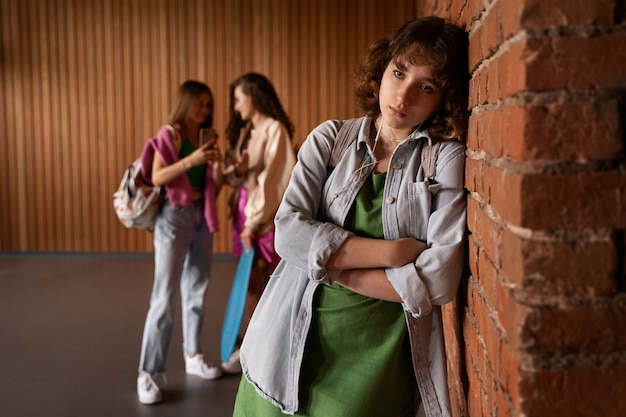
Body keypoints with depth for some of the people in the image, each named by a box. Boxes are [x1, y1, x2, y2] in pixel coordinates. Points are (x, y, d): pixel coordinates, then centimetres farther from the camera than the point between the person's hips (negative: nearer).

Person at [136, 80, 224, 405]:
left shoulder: (206, 139, 10)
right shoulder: (167, 136, -6)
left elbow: (216, 188, 9)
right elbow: (157, 177, -18)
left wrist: (217, 164, -9)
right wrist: (190, 160, -26)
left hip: (202, 217, 6)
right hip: (174, 217, -6)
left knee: (196, 291, 13)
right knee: (165, 296, -9)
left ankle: (193, 357, 25)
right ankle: (147, 373, -4)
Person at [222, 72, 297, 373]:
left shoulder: (275, 129, -10)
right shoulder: (244, 131, 14)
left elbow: (274, 179, -15)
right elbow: (232, 176, 14)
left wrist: (255, 221, -16)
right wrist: (236, 169, -10)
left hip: (266, 216, -7)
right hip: (243, 211, 7)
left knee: (272, 285, 1)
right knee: (251, 284, 10)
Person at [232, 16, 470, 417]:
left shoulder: (447, 158, -3)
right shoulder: (330, 139, 3)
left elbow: (440, 278, -12)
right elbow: (288, 230, -10)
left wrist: (332, 267, -11)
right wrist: (394, 251, -14)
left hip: (374, 363, -2)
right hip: (292, 349, 2)